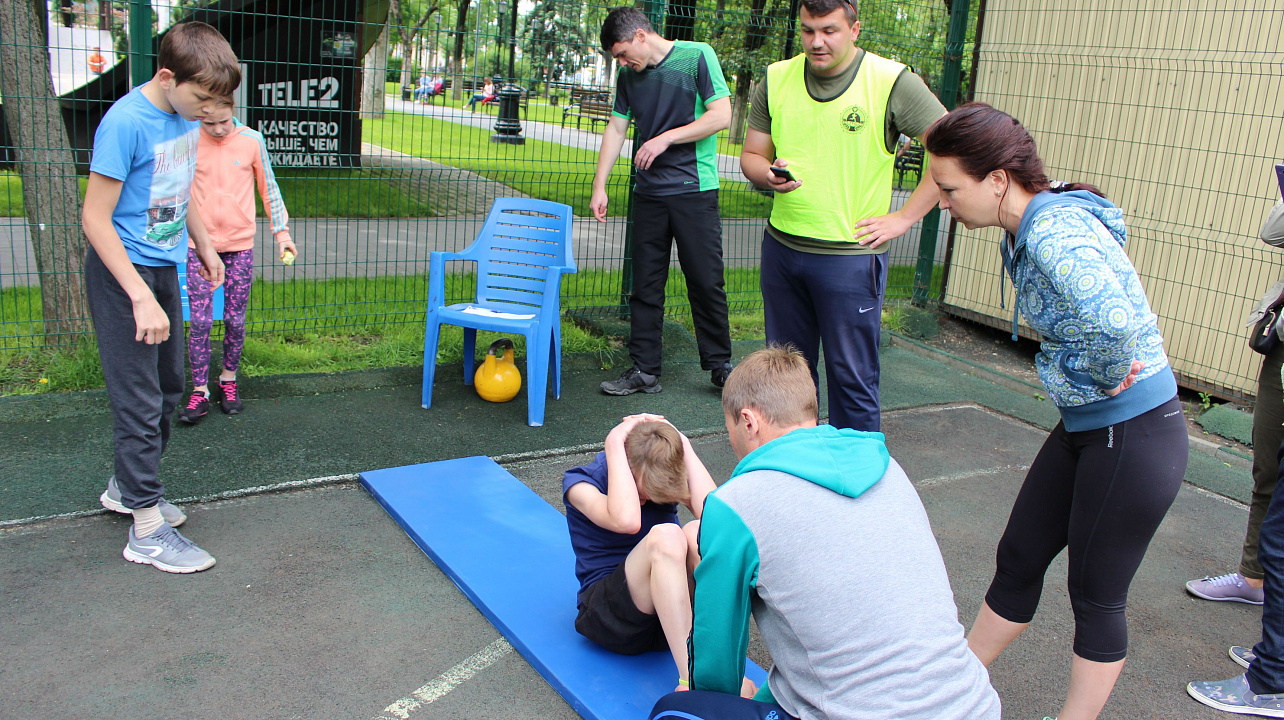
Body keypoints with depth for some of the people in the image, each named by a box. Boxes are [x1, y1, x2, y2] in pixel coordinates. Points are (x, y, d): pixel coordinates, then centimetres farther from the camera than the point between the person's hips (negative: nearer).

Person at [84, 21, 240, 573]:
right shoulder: (125, 123, -22)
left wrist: (203, 244, 26)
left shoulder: (188, 117, 2)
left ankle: (126, 487, 37)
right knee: (139, 400, -4)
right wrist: (141, 298, -25)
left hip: (162, 268, 8)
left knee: (169, 386, 17)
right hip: (121, 275, -8)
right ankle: (147, 529, 7)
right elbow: (95, 219, -22)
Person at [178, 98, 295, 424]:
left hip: (240, 244, 0)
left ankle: (228, 380, 26)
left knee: (235, 320, 7)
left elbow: (268, 187, 7)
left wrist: (281, 231, 6)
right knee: (199, 321, -2)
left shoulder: (252, 140, -3)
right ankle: (200, 392, 7)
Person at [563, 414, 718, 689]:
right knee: (664, 537, -32)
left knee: (698, 532, -28)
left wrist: (683, 444, -13)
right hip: (610, 614, -4)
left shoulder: (669, 478, 4)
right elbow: (626, 520, -30)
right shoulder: (581, 482, -7)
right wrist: (614, 446, -23)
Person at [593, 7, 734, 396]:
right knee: (645, 286, 5)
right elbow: (616, 129, 12)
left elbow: (721, 117, -10)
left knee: (706, 282, 0)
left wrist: (664, 138, -12)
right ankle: (644, 371, 13)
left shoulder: (698, 56, -4)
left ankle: (719, 365, 14)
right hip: (648, 194, 5)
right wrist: (599, 185, 5)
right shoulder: (629, 76, 11)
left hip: (694, 191, -5)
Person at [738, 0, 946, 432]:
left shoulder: (892, 83, -8)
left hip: (851, 255, -5)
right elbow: (751, 155, 11)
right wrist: (770, 176, -13)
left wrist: (903, 218, -10)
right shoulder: (776, 79, 5)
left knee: (852, 378, 1)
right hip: (781, 247, 5)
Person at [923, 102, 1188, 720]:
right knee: (1018, 559, 18)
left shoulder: (1055, 232, -25)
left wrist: (1109, 376, -23)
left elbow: (1114, 321, -43)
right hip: (1083, 428, 10)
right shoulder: (1026, 231, 5)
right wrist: (1109, 373, 5)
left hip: (1134, 437, -9)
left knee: (1096, 595, 7)